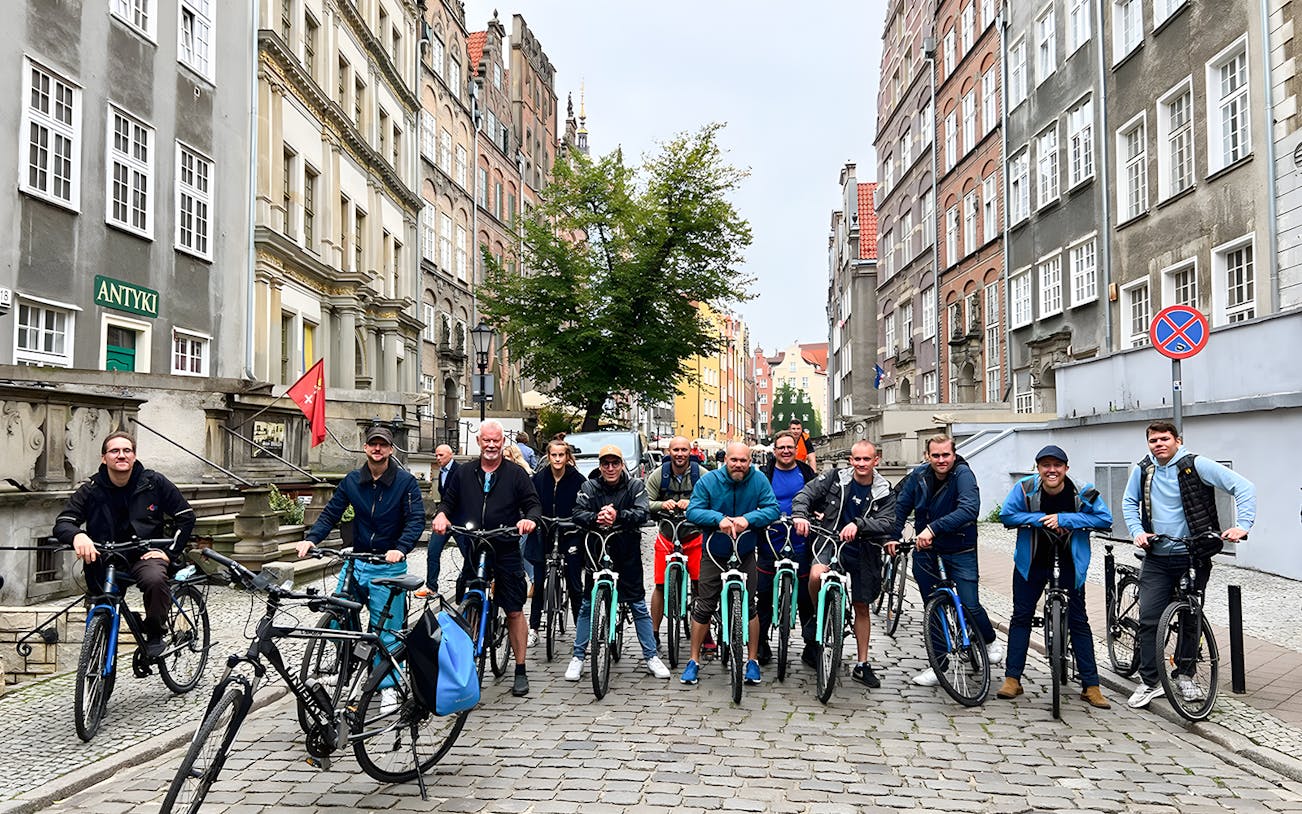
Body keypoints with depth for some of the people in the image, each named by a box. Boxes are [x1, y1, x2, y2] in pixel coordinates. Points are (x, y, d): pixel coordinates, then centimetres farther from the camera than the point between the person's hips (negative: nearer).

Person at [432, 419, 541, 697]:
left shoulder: (516, 474, 3)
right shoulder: (464, 473, 10)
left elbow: (533, 503, 2)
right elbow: (448, 500, 15)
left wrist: (530, 518, -20)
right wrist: (442, 514, -7)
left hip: (506, 552, -2)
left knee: (514, 611, 0)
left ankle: (520, 671, 10)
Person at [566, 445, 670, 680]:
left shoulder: (635, 486, -1)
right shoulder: (590, 486, 1)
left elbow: (642, 513, -16)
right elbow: (578, 513, -12)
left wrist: (618, 516, -34)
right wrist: (596, 518, -33)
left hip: (627, 554, 0)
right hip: (596, 551, 1)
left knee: (639, 605, 5)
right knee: (587, 605, 6)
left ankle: (651, 656, 15)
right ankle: (578, 656, 18)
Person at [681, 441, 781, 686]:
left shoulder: (759, 480, -7)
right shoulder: (708, 480, -9)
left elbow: (773, 509, -11)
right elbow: (693, 511, -13)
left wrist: (748, 518, -28)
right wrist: (719, 518, -29)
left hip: (746, 553, 1)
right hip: (715, 552, 0)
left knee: (749, 606, 2)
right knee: (704, 607, 3)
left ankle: (753, 660, 18)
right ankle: (694, 661, 16)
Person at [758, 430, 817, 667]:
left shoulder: (807, 474, 6)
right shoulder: (764, 475, 3)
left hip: (800, 546, 1)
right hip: (770, 544, 0)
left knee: (806, 598, 6)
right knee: (764, 596, 5)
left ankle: (811, 647, 18)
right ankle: (761, 645, 19)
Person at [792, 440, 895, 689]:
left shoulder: (884, 493, -3)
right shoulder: (835, 478, -3)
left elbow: (887, 523, -16)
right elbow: (807, 493, -7)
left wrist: (858, 524, -33)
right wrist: (800, 514, -28)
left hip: (863, 554, 2)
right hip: (832, 544, -1)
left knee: (862, 608, 10)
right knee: (816, 575, -33)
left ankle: (862, 665, 24)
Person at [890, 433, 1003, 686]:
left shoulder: (963, 474, -18)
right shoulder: (919, 475, -4)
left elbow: (969, 509, -33)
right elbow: (901, 506, 8)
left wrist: (933, 528, -39)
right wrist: (893, 536, -3)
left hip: (959, 552, -4)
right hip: (925, 552, 4)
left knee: (970, 606, -7)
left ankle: (990, 640, 26)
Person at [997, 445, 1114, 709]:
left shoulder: (1083, 492, -17)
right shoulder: (1025, 488, -16)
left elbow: (1105, 519, -17)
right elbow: (1007, 515, -11)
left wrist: (1063, 519, -26)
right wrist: (1040, 518, -24)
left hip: (1070, 562, 0)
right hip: (1032, 561, 1)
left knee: (1078, 621, 3)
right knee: (1021, 616, 3)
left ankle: (1091, 686, 12)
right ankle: (1012, 679, 12)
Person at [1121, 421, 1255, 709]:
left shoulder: (1196, 465, -9)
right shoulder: (1143, 470, 3)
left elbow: (1244, 487, -11)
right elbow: (1129, 502, 17)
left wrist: (1242, 525, -22)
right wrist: (1137, 531, 1)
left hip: (1194, 557, -2)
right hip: (1157, 558, 2)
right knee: (1148, 619, -3)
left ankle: (1185, 675, 27)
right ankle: (1149, 682, 6)